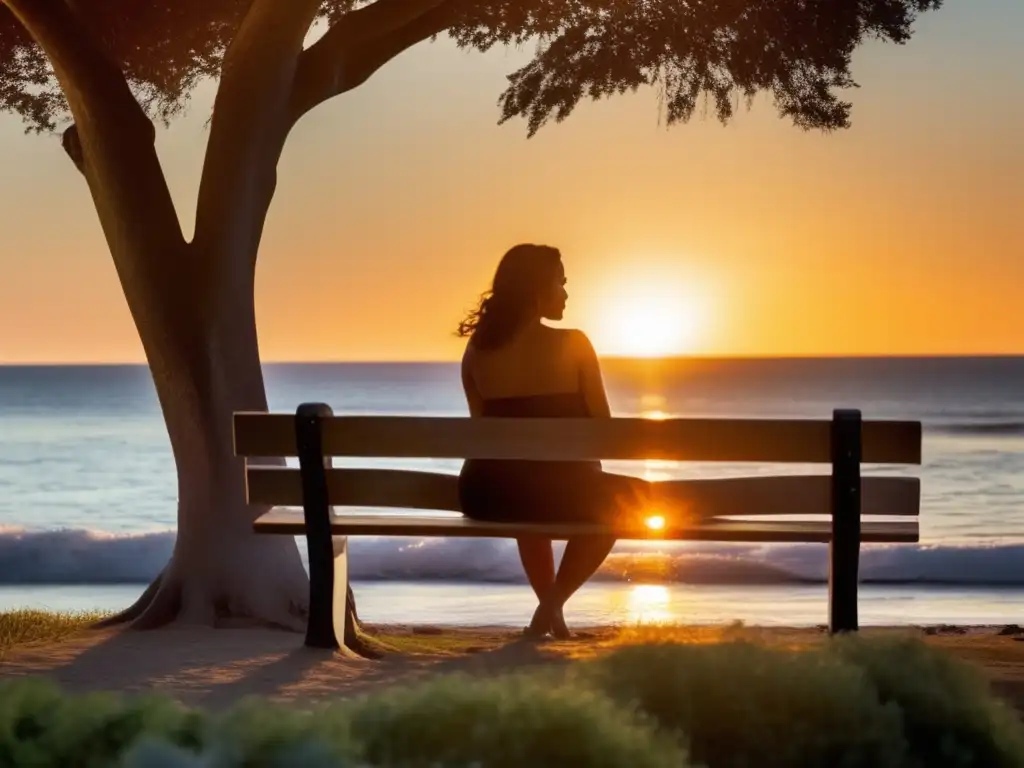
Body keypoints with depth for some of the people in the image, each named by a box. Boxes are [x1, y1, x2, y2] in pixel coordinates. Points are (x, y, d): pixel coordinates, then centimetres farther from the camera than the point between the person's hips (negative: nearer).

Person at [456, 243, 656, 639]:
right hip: (557, 487, -4)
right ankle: (552, 603, 19)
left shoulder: (476, 350, 5)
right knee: (624, 498, 28)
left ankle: (550, 608, 39)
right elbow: (602, 423, 1)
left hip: (486, 495, 4)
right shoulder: (572, 344, -5)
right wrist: (586, 472, 19)